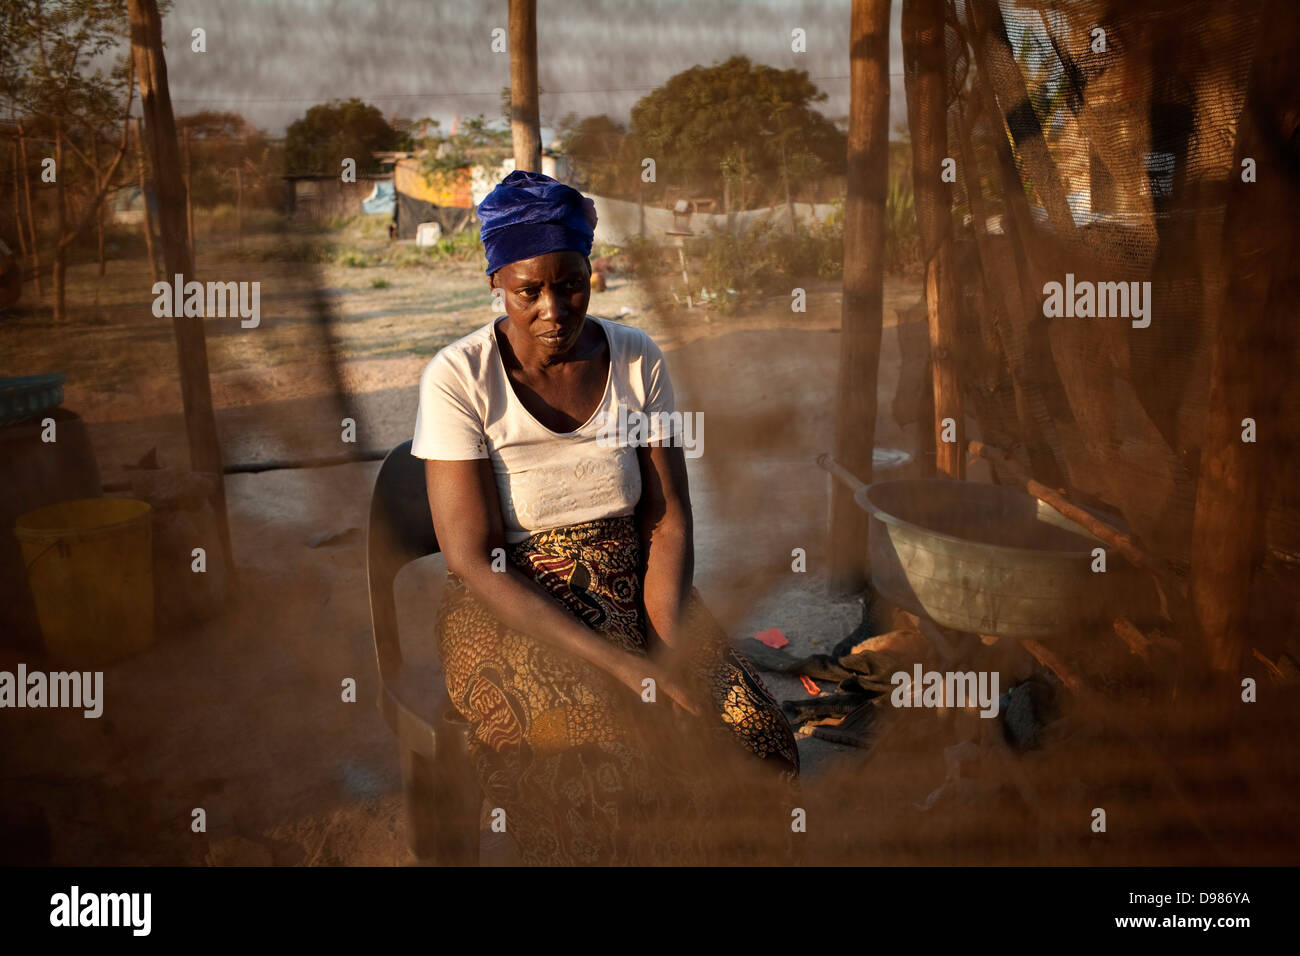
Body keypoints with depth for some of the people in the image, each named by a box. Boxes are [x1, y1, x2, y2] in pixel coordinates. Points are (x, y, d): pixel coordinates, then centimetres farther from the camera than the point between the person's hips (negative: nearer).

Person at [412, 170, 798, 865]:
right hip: (512, 609, -3)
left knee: (756, 738, -18)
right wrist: (614, 663, -22)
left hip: (633, 590, 4)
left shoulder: (637, 359, 0)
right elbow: (473, 560, -15)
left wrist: (669, 653, -17)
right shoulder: (458, 378, -11)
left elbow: (668, 521, -1)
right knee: (611, 763, -28)